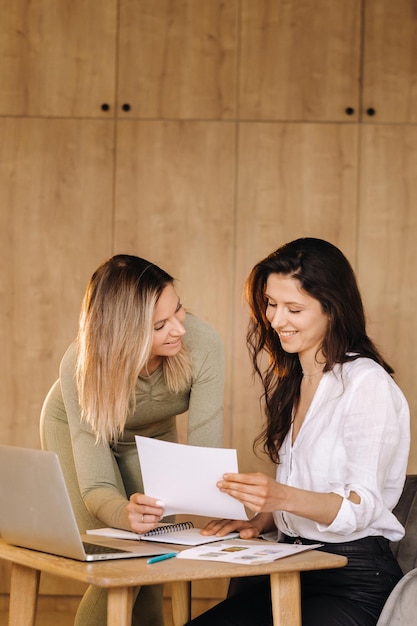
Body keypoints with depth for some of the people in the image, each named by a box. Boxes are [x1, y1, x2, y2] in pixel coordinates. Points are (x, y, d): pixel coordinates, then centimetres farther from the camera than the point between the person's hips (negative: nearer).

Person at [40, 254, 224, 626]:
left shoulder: (202, 346, -36)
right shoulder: (81, 366, -39)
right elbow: (95, 486, -39)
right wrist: (124, 513, -60)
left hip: (153, 435, 2)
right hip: (74, 429, -2)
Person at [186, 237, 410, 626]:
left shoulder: (367, 384, -10)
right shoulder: (290, 382, 17)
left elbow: (362, 506, -17)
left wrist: (282, 497, -32)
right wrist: (260, 521, 3)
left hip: (355, 582, -7)